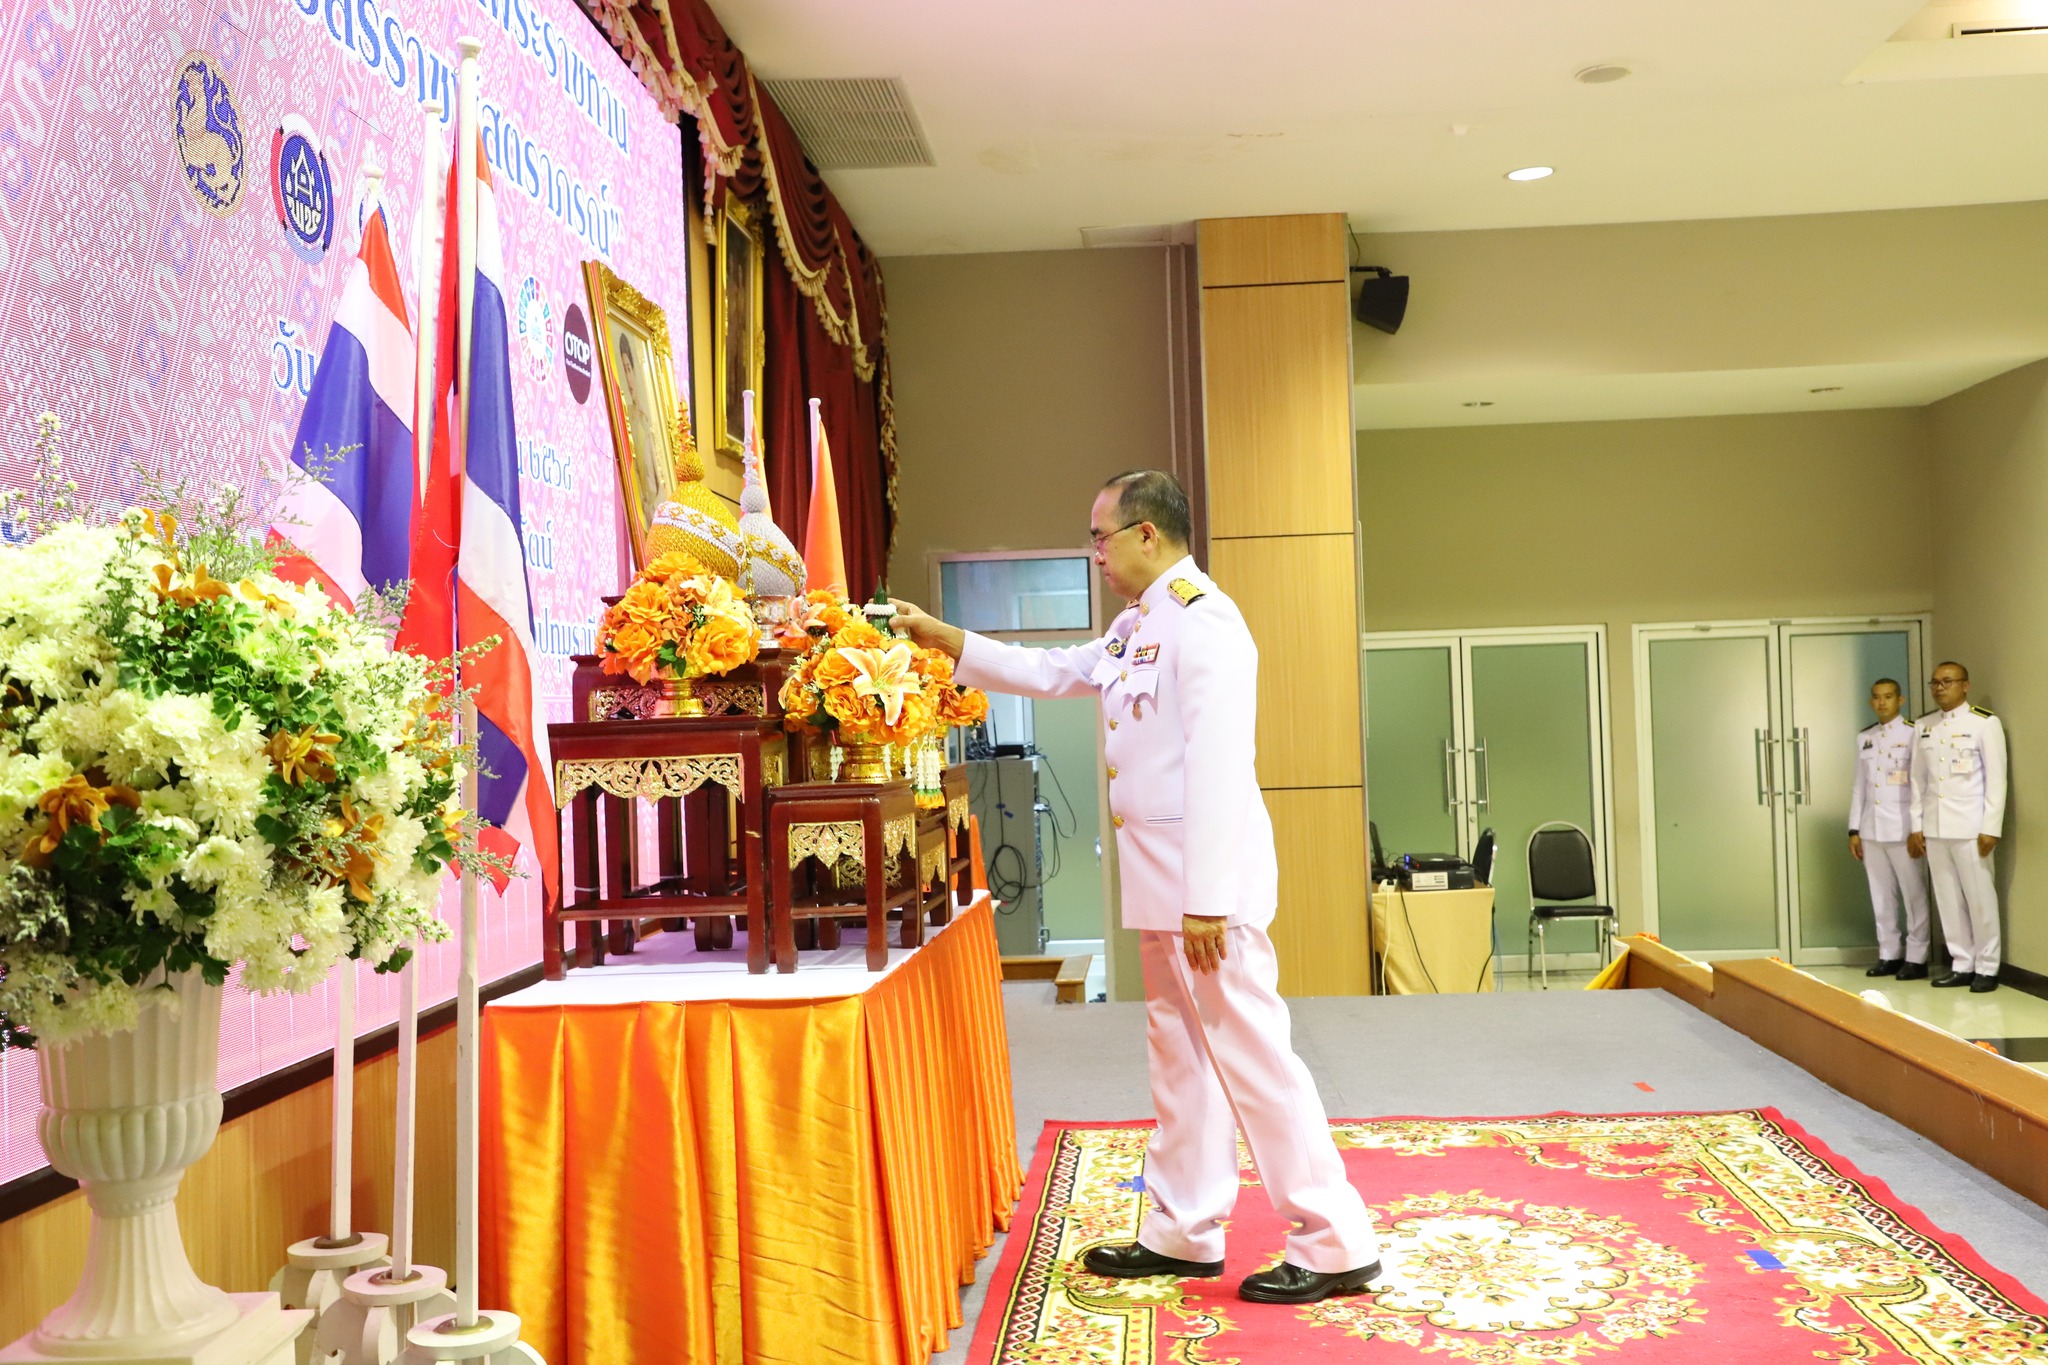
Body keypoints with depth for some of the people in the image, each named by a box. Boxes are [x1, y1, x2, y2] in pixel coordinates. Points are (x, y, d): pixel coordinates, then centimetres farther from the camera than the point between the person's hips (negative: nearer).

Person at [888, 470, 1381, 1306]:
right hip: (1161, 880, 10)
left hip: (1207, 874, -10)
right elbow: (1050, 673, 26)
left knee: (1251, 1056, -4)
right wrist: (944, 640, 22)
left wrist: (1206, 899, -24)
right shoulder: (1136, 627, 15)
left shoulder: (1201, 620, -16)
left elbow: (1217, 766, -22)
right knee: (1179, 1054, 15)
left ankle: (1336, 1246, 7)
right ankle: (1183, 1235, 27)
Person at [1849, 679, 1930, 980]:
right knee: (1882, 896, 8)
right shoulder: (1864, 738, 13)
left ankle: (1916, 957, 7)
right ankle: (1889, 955, 15)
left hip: (1904, 829, -5)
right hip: (1871, 830, 5)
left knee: (1913, 894, 1)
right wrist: (1854, 829, 10)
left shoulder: (1914, 734, -4)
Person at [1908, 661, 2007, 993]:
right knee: (1948, 900, 7)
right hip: (1934, 828, 4)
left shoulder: (1985, 723, -3)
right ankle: (1961, 965, 15)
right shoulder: (1923, 726, 10)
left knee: (1980, 898, 1)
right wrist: (1916, 826, 7)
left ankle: (1986, 968, 10)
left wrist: (1991, 828, -11)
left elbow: (1996, 779, -6)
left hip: (1970, 827, -4)